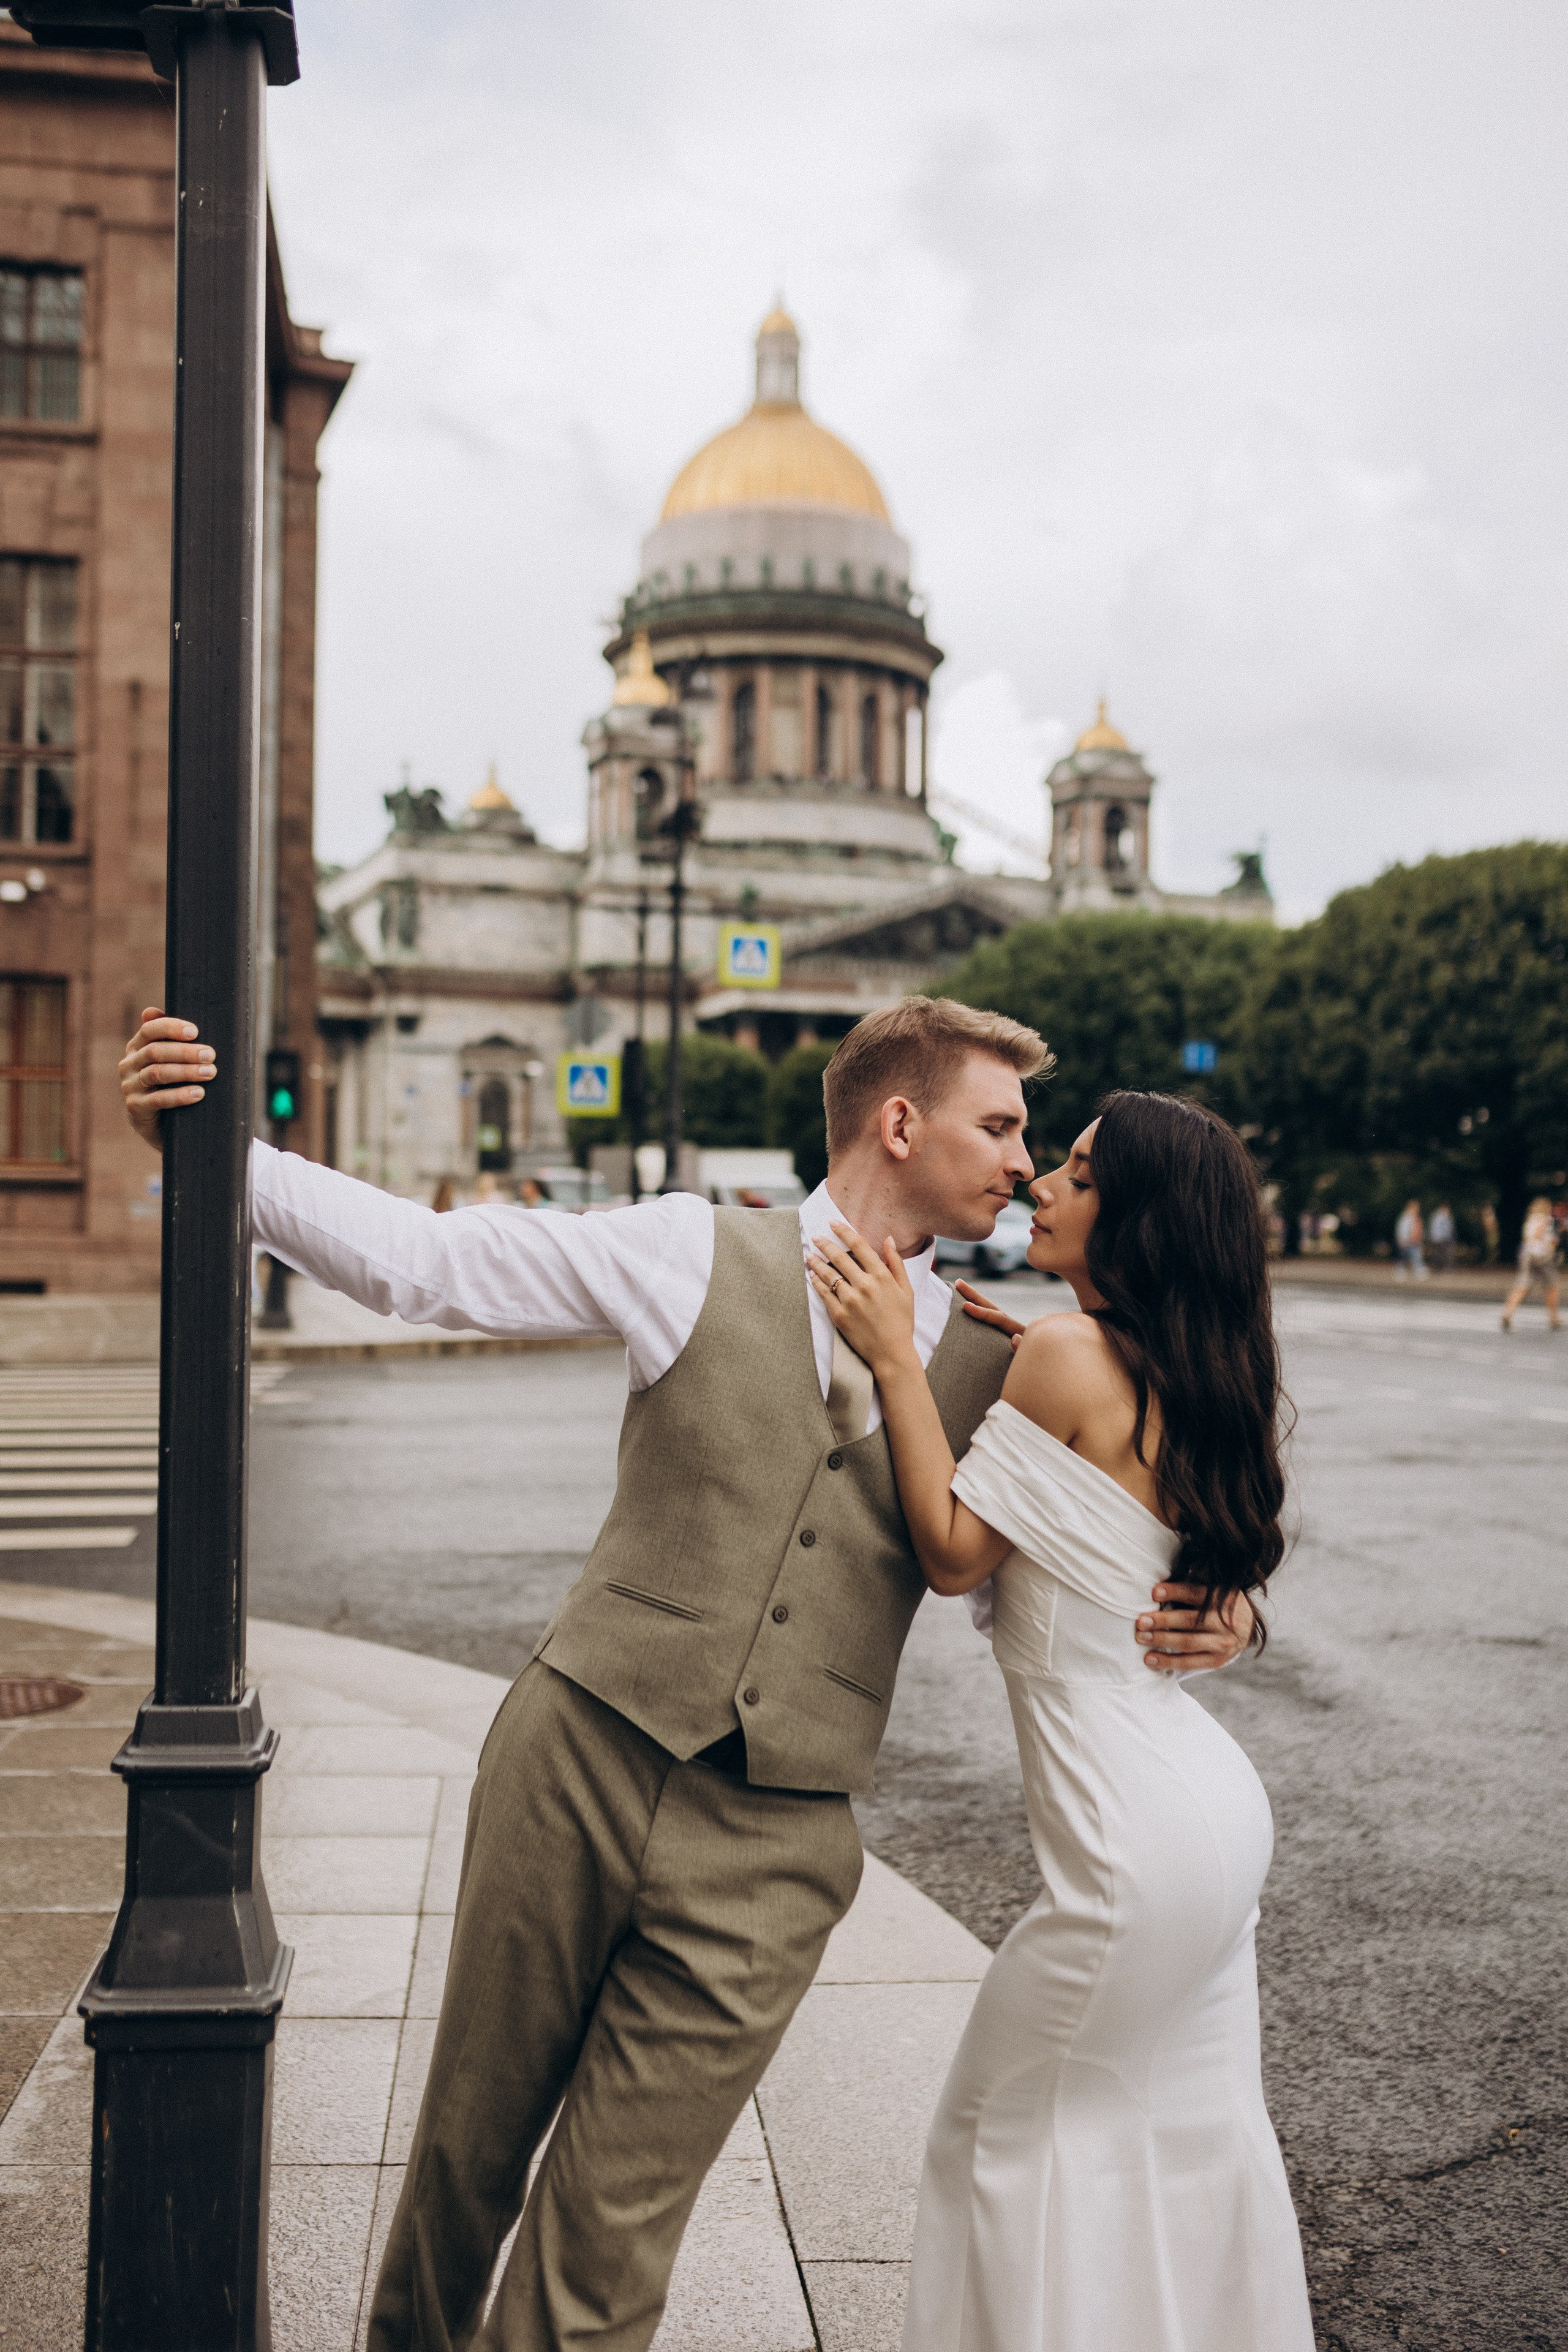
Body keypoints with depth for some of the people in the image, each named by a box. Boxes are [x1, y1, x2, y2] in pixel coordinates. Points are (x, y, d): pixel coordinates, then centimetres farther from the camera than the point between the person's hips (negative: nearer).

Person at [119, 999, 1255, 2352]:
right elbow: (419, 1257, -2)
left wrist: (1197, 1619, -8)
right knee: (472, 2139, 17)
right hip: (579, 1765, -1)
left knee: (616, 2230, 3)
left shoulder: (990, 1366, 6)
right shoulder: (695, 1255, -1)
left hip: (773, 1848, 1)